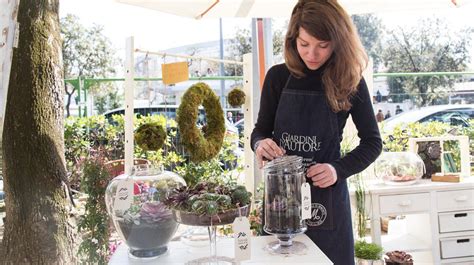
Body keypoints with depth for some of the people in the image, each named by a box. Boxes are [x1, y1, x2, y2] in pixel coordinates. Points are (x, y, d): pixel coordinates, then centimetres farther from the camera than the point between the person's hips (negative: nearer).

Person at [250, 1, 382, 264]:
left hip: (326, 195, -1)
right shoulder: (278, 76, -3)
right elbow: (260, 130, 5)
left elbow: (372, 142, -1)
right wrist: (260, 144, -18)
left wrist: (339, 170, -17)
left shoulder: (350, 81, -6)